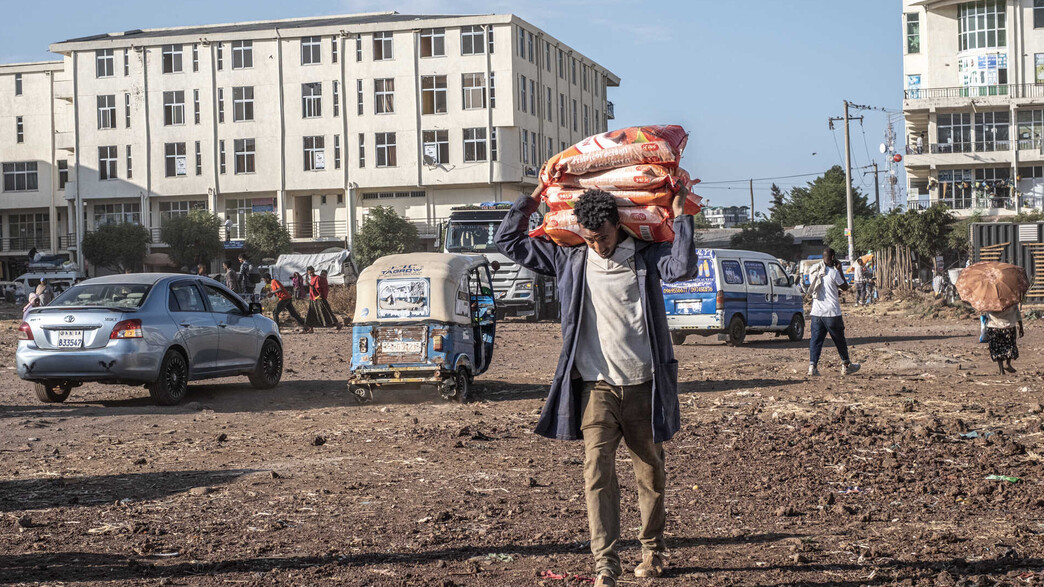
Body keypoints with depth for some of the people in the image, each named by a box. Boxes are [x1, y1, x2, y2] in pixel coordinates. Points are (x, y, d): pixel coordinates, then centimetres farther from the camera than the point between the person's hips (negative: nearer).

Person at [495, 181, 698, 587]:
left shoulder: (646, 257, 2)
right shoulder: (570, 260, 7)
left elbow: (683, 268, -19)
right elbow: (508, 241, 13)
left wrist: (680, 216, -14)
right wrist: (531, 199, 9)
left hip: (642, 386, 0)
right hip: (597, 387, 1)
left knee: (650, 473, 11)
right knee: (597, 473, -11)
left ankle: (652, 550, 29)